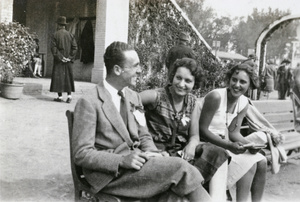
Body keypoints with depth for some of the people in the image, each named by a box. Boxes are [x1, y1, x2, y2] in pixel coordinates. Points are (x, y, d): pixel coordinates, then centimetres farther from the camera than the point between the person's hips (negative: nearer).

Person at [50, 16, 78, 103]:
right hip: (68, 61, 3)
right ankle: (69, 95, 1)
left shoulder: (56, 35, -7)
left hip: (58, 60, -3)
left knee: (58, 77, 3)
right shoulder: (70, 35, 3)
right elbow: (75, 47, -2)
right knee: (68, 77, 8)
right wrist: (70, 57, -3)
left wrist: (59, 57, -10)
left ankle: (60, 96, 3)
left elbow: (53, 48, -13)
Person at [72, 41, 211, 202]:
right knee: (180, 167, -24)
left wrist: (152, 153, -5)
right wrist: (122, 160, -23)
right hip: (110, 174, -6)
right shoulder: (88, 103, -10)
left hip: (134, 160, 6)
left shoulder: (134, 97, 13)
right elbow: (81, 154, -12)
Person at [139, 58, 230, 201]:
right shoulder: (156, 96, -7)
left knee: (217, 154, -18)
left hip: (183, 151, 5)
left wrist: (191, 146, -16)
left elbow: (194, 135, 8)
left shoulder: (193, 103, 9)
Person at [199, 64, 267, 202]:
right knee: (249, 163, -18)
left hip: (224, 143, 7)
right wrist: (229, 145, -31)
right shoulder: (216, 96, -23)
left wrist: (250, 145, -17)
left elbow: (234, 132, 2)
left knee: (261, 161, -5)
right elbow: (202, 130, -23)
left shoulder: (244, 103, 0)